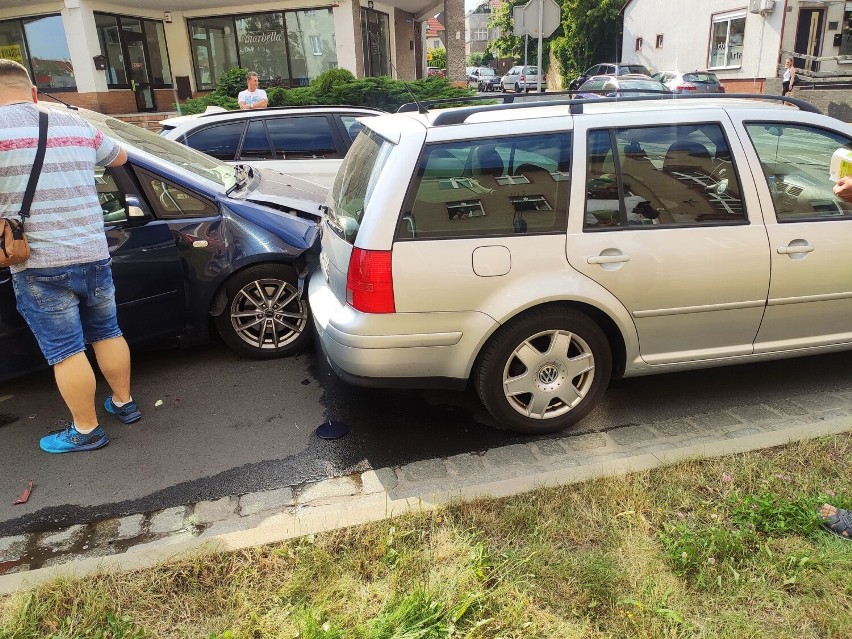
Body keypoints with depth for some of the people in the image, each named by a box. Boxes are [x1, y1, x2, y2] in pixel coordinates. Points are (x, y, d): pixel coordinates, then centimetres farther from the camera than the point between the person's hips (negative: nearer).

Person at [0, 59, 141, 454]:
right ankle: (124, 403, 32)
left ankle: (86, 431, 14)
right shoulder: (76, 124, 7)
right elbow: (119, 157, 24)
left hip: (39, 265, -5)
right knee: (107, 333, 19)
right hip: (94, 256, 5)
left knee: (65, 351, 3)